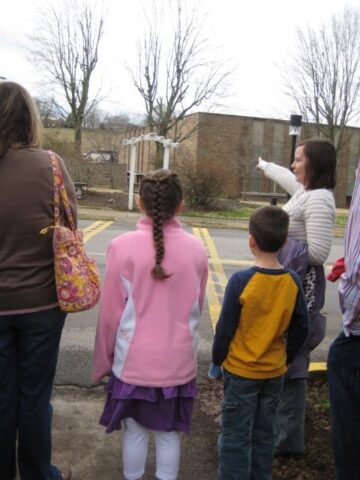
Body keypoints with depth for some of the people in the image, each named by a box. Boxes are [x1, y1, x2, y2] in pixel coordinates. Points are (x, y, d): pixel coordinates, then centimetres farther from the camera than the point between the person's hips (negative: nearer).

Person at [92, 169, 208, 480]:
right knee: (169, 434, 18)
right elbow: (197, 308, 4)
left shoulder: (123, 246, -15)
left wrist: (103, 362, 5)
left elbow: (110, 313, -9)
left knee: (135, 431, 17)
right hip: (178, 361, 2)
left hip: (134, 361, -1)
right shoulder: (196, 248, -8)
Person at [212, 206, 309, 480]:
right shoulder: (293, 281, -8)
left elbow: (225, 328, -15)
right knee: (265, 433, 20)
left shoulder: (241, 281, -21)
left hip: (241, 372, -4)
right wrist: (286, 359, 14)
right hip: (275, 372, 4)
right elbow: (301, 329, 0)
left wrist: (217, 360, 1)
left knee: (235, 436, 10)